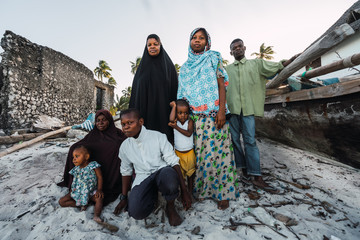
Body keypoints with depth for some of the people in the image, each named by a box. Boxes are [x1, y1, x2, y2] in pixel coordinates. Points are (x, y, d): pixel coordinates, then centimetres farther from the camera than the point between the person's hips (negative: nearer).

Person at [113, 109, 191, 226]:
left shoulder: (158, 137, -11)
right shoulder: (125, 146, 3)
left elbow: (173, 162, -12)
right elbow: (126, 171, 16)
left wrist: (184, 191, -15)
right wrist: (124, 198, 16)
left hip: (162, 172, -3)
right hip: (142, 178, 3)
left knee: (168, 176, -39)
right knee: (135, 212, -23)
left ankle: (170, 206, -5)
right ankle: (153, 195, 12)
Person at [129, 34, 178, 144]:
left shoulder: (168, 66, 10)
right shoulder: (143, 66, 16)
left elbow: (175, 89, 2)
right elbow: (135, 91, 12)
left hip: (163, 110, -1)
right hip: (145, 110, 2)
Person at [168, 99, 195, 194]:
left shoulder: (190, 121, -7)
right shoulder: (175, 121, -5)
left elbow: (189, 133, -21)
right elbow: (171, 119, -29)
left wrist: (176, 127, -26)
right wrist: (174, 106, -18)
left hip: (189, 152, 0)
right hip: (178, 152, 0)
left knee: (190, 172, 15)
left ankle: (190, 190, 32)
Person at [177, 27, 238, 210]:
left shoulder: (213, 60, 10)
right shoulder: (185, 67, 18)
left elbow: (222, 86, 1)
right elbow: (183, 94, 14)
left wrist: (222, 111, -12)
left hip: (213, 114, -2)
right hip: (193, 116, 3)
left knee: (216, 150, -2)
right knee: (198, 151, 3)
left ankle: (223, 192, 13)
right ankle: (199, 188, 20)